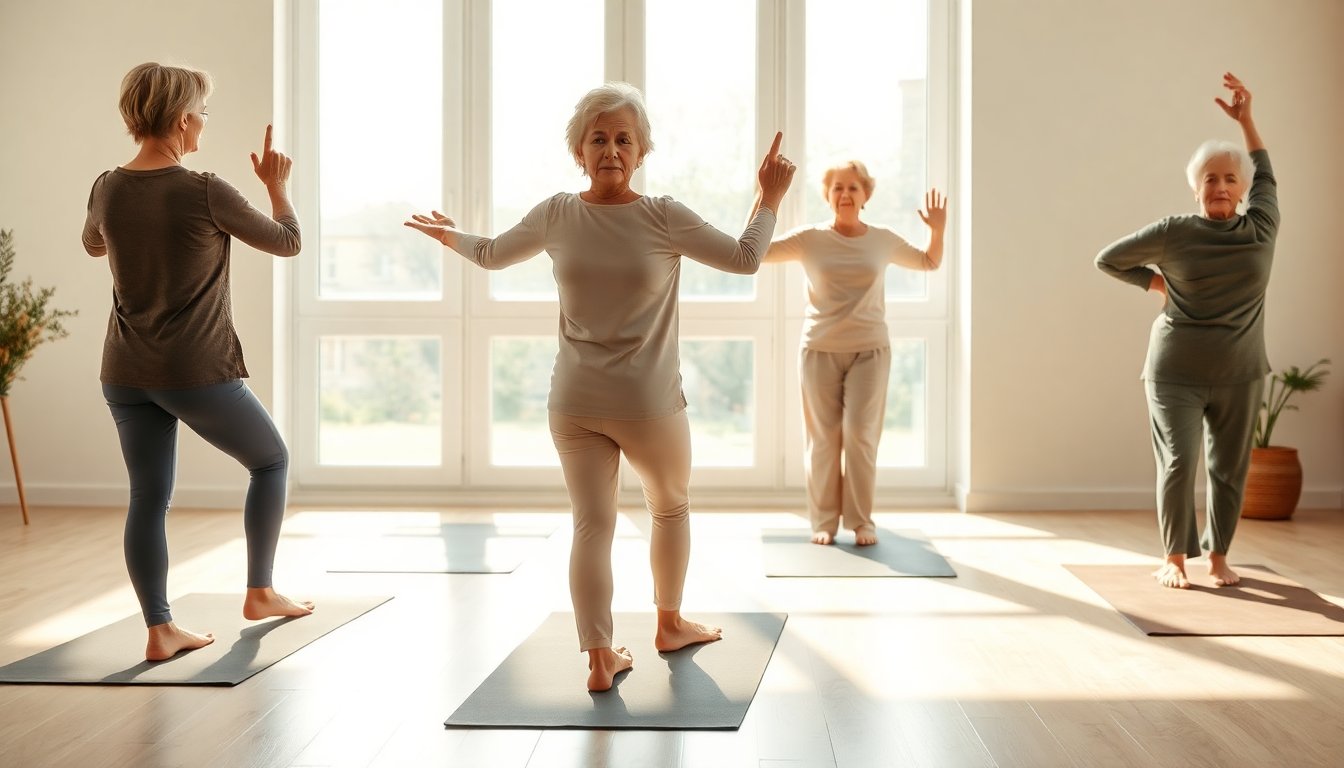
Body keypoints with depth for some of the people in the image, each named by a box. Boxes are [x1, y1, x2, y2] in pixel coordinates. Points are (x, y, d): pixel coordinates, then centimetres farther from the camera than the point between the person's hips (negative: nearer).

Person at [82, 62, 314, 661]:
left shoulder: (107, 189, 1)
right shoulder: (206, 193, -16)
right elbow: (287, 243, -2)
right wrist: (277, 184, 12)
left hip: (126, 375, 5)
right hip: (199, 374, -5)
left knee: (149, 498, 11)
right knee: (270, 460, 17)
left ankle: (159, 629, 12)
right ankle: (260, 591, 24)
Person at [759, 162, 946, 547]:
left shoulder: (883, 240, 6)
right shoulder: (809, 238, -1)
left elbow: (929, 262, 22)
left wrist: (938, 230, 6)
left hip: (869, 351, 1)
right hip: (820, 350, -1)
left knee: (861, 436, -5)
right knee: (823, 438, 1)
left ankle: (861, 521, 6)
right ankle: (824, 521, 11)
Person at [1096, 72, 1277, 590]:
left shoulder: (1261, 230, -1)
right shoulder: (1173, 233, -6)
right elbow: (1108, 259, 4)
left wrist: (1245, 120, 15)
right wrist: (1155, 282, 2)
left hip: (1239, 374, 3)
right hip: (1176, 372, -3)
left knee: (1230, 468, 6)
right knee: (1178, 463, -8)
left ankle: (1218, 555, 20)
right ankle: (1174, 559, 4)